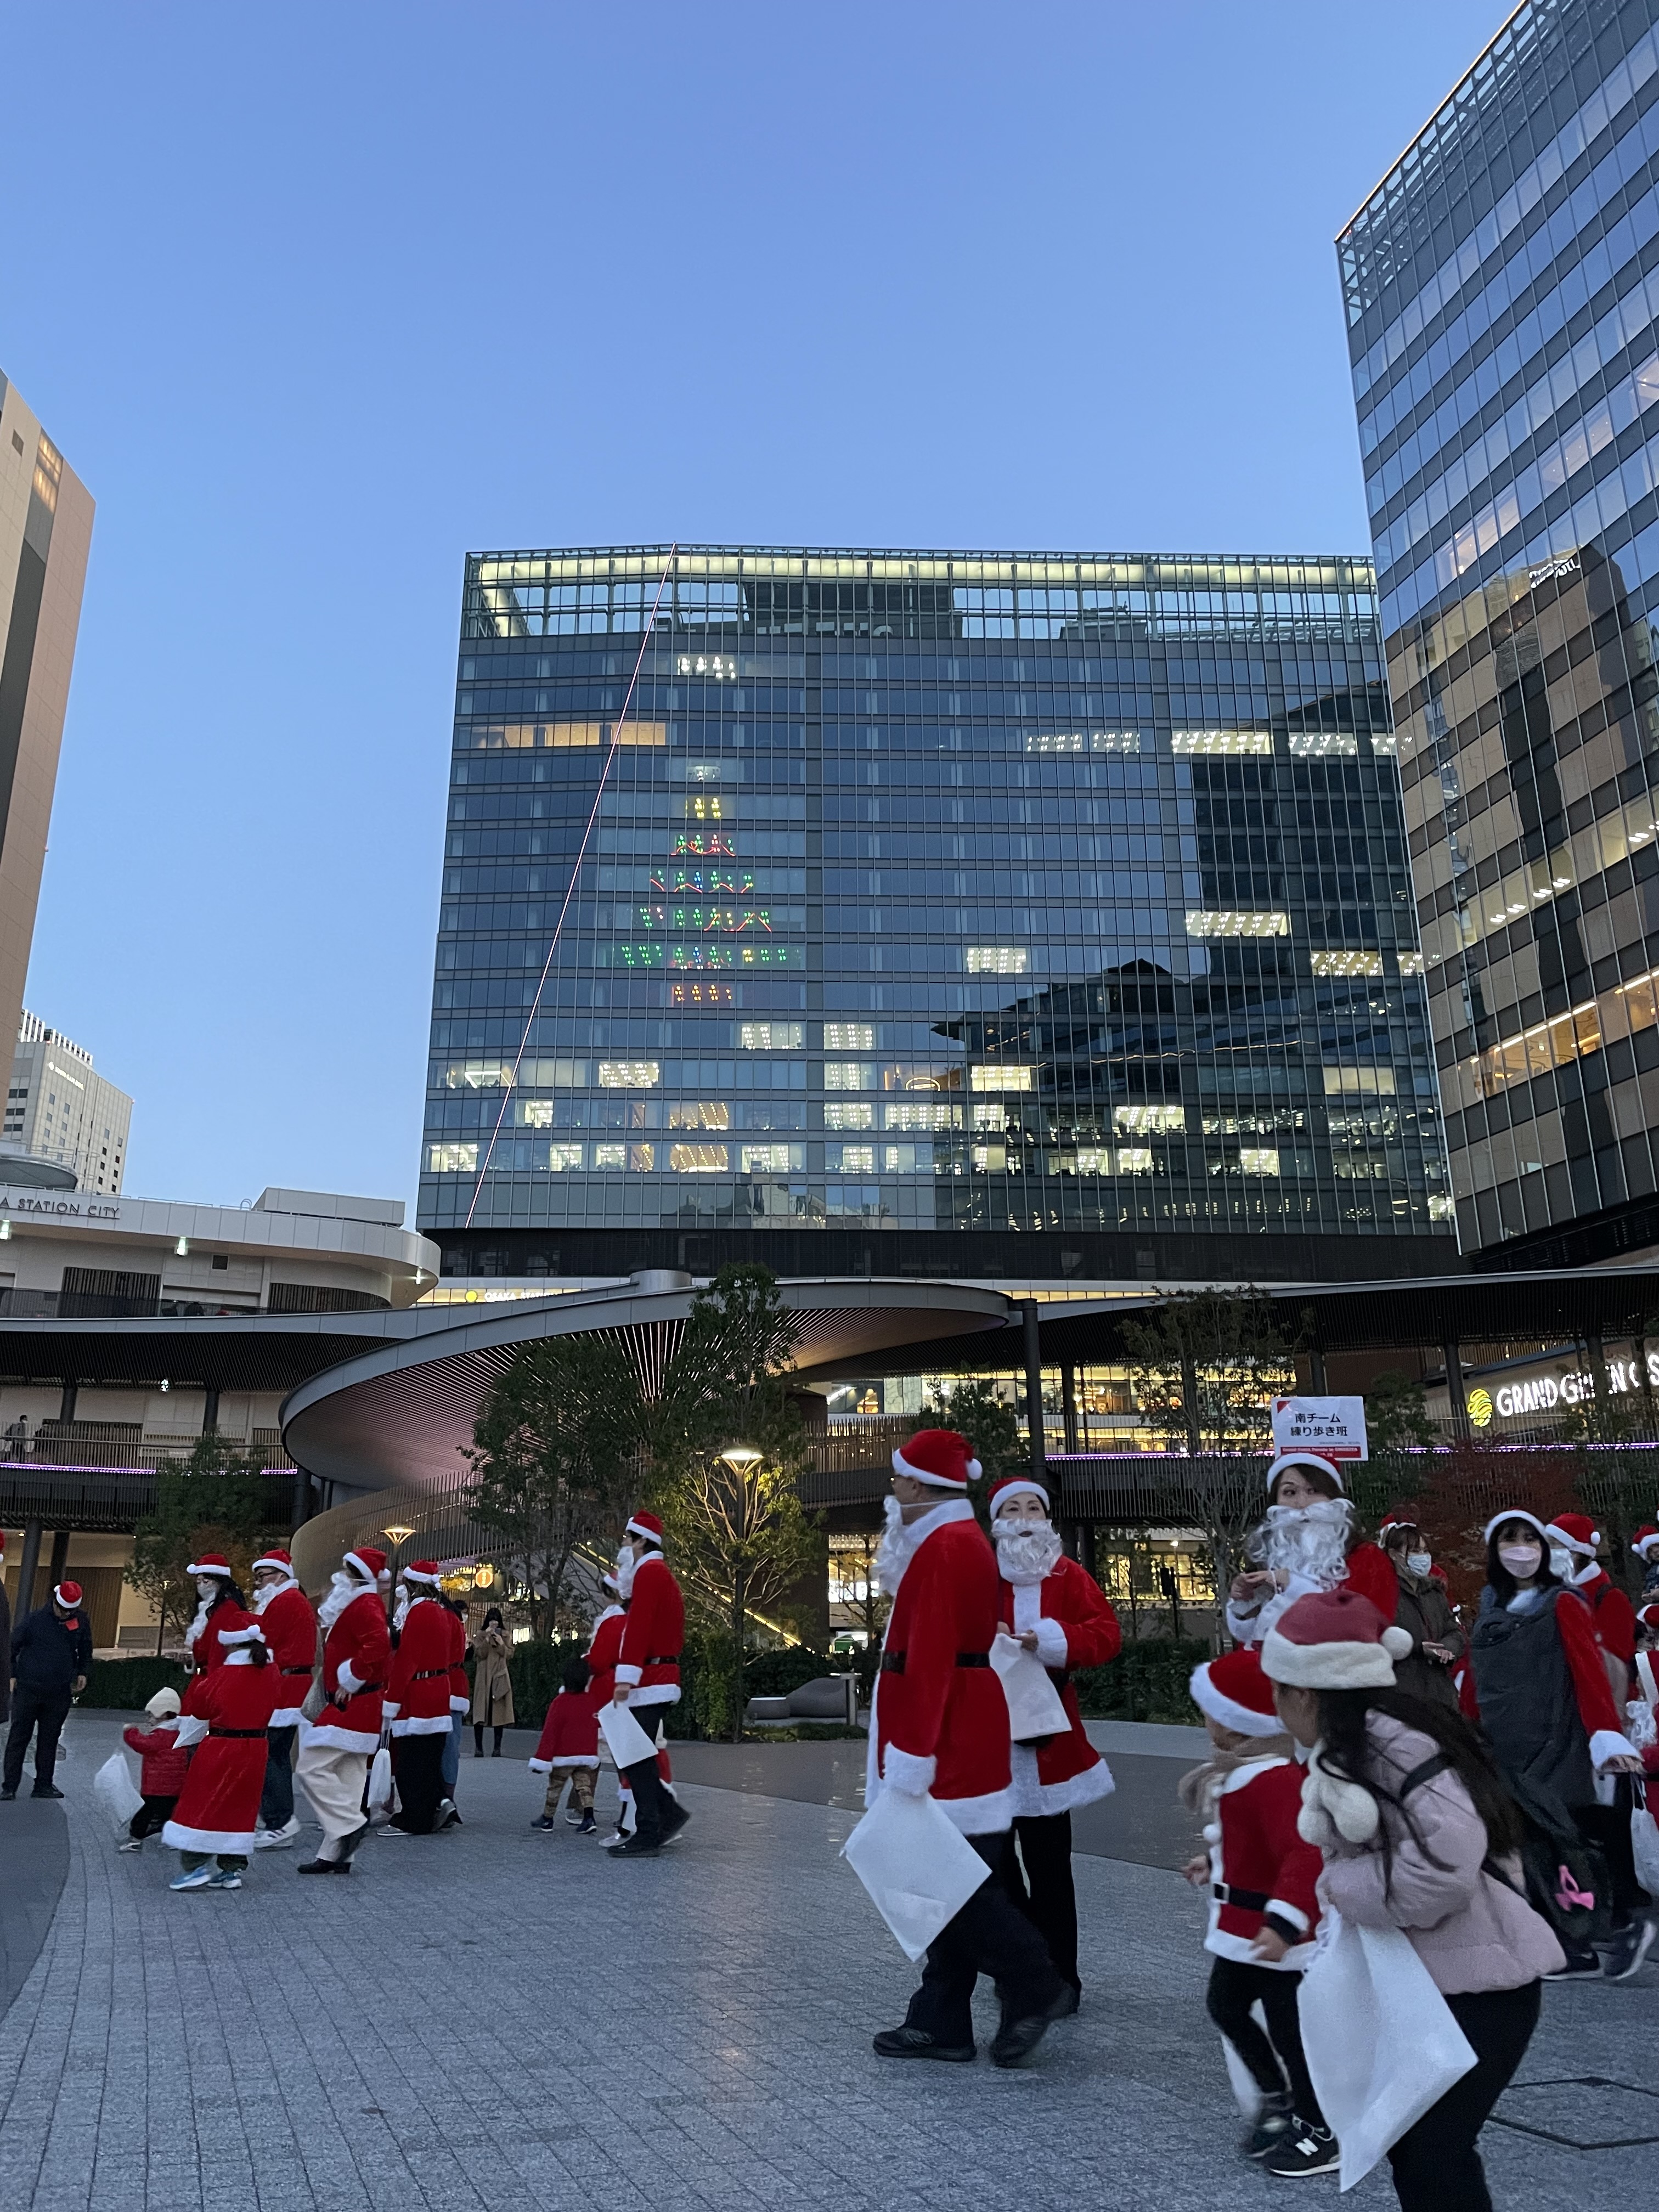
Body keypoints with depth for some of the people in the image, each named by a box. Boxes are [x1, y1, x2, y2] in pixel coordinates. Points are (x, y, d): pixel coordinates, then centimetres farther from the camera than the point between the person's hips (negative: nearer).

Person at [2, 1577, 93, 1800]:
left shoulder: (82, 1622, 2)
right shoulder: (34, 1619, -8)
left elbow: (85, 1652, 16)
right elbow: (13, 1647, 2)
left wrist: (82, 1673, 5)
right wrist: (13, 1675, -2)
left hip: (60, 1692, 3)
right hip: (28, 1689, -3)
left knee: (49, 1740, 8)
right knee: (18, 1738, 2)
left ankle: (44, 1784, 15)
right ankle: (9, 1787, 8)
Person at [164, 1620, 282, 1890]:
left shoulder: (220, 1677, -15)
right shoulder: (270, 1675, -2)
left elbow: (195, 1710, 1)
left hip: (219, 1751, -5)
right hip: (256, 1750, 5)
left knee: (201, 1806, 8)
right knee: (240, 1808, 14)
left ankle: (195, 1867, 5)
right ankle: (232, 1869, 16)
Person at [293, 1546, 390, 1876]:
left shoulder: (363, 1605, -15)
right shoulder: (358, 1604, 18)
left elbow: (378, 1644, -31)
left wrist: (352, 1679, -21)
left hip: (351, 1706, -10)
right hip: (360, 1709, 10)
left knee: (311, 1769, -10)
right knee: (348, 1779, 10)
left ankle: (351, 1824, -6)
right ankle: (334, 1855, 13)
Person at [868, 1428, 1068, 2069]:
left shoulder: (944, 1545, -18)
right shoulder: (960, 1539, 14)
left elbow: (930, 1656, -23)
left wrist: (913, 1759, -24)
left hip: (947, 1742, -10)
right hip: (962, 1735, 10)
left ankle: (1037, 1987, 10)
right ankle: (941, 2023, 19)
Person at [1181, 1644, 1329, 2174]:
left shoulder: (1274, 1778, -29)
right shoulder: (1243, 1770, 4)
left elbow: (1305, 1852, -37)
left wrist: (1284, 1920, -43)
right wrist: (1214, 1860, 30)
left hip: (1275, 1931, -10)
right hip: (1241, 1925, 11)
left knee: (1288, 2029, 4)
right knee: (1225, 2006, 21)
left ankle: (1320, 2135, 23)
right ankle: (1276, 2099, 39)